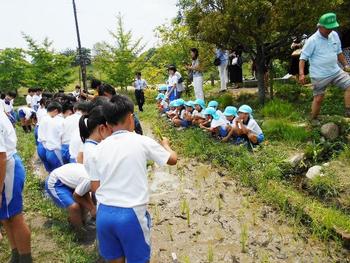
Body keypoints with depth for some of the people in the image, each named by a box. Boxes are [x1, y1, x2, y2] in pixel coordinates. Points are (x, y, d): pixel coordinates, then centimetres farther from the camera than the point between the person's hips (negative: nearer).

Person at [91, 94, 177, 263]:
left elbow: (94, 187, 6)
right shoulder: (142, 142, -8)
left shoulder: (101, 147, 2)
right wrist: (165, 145, 25)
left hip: (104, 213, 4)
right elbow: (173, 159, 5)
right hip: (131, 214, -4)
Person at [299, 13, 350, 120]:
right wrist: (301, 74, -25)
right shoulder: (312, 41, -14)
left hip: (336, 71, 6)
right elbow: (303, 57, -14)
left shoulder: (334, 35, 5)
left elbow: (339, 52, 19)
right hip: (319, 76, -6)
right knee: (318, 98, 3)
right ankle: (314, 119, 22)